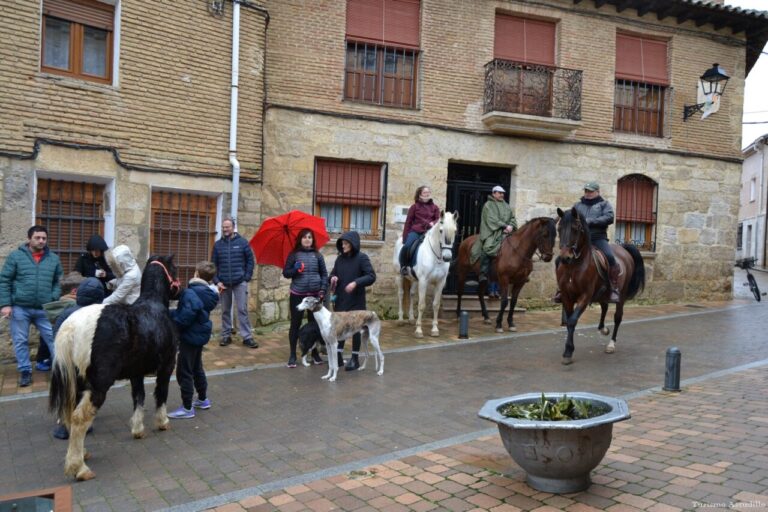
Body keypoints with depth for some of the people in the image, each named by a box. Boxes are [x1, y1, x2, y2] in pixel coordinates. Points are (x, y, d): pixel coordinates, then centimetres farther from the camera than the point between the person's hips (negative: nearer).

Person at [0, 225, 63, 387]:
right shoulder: (16, 256, -1)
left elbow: (58, 282, 11)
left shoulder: (53, 258, 7)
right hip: (20, 308, -1)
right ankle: (25, 371, 21)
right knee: (21, 341, 8)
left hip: (44, 309, 1)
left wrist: (54, 301, -3)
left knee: (54, 338, 1)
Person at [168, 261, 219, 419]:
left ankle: (187, 408, 5)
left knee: (184, 372, 0)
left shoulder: (191, 293, -23)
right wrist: (174, 313, 2)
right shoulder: (209, 293, 4)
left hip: (190, 336, -9)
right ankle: (203, 399, 37)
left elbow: (184, 318, -27)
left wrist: (169, 316, -11)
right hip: (200, 335, 9)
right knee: (197, 368, 24)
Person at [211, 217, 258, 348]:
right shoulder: (218, 244, 4)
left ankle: (247, 337, 1)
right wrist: (216, 281, -4)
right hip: (223, 283, 2)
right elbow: (213, 264, 6)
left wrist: (247, 277, -4)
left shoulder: (242, 242, -1)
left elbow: (250, 260, 2)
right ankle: (226, 336, 20)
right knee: (225, 311, 10)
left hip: (240, 282, -2)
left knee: (242, 310, -3)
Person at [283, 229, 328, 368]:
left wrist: (323, 289, -3)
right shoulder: (294, 254, 0)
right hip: (297, 295, -2)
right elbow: (285, 273, 1)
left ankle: (314, 352, 24)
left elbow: (324, 273, 8)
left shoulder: (317, 255, 5)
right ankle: (292, 355, 9)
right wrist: (295, 269, -18)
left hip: (315, 294, 2)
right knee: (295, 324, 1)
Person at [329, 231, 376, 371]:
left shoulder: (362, 258, -8)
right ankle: (339, 357, 18)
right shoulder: (340, 258, 6)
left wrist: (356, 282, -25)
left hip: (356, 301, -5)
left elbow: (372, 276, -13)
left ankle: (355, 359, 15)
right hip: (341, 300, 5)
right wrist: (333, 277, -8)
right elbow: (333, 274, 16)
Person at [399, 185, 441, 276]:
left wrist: (433, 223, -16)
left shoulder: (434, 207, 12)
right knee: (407, 246, -26)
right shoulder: (415, 207, 7)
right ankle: (403, 266, -5)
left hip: (429, 232, 2)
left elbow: (438, 219, 10)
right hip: (415, 231, -2)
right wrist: (405, 238, 0)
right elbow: (408, 222, 6)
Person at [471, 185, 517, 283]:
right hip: (492, 232, -6)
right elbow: (493, 220, -9)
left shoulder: (507, 206, 22)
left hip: (506, 232, 6)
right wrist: (505, 226, -16)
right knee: (488, 248, -28)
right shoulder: (489, 205, 3)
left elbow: (513, 218, 17)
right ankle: (483, 274, -26)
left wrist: (511, 226, -5)